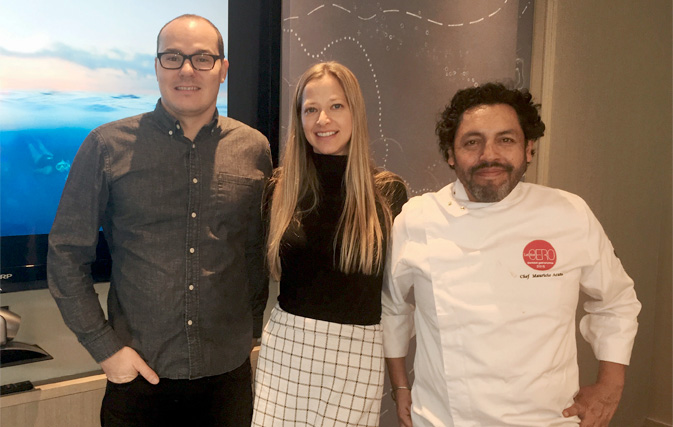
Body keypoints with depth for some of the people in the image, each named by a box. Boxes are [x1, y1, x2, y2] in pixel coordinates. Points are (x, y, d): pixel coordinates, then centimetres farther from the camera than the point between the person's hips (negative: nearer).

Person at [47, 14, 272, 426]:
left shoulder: (254, 149, 0)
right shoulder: (108, 147, -5)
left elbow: (263, 252, 7)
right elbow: (67, 255, -2)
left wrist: (251, 329, 3)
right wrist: (105, 346, -5)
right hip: (139, 375, -1)